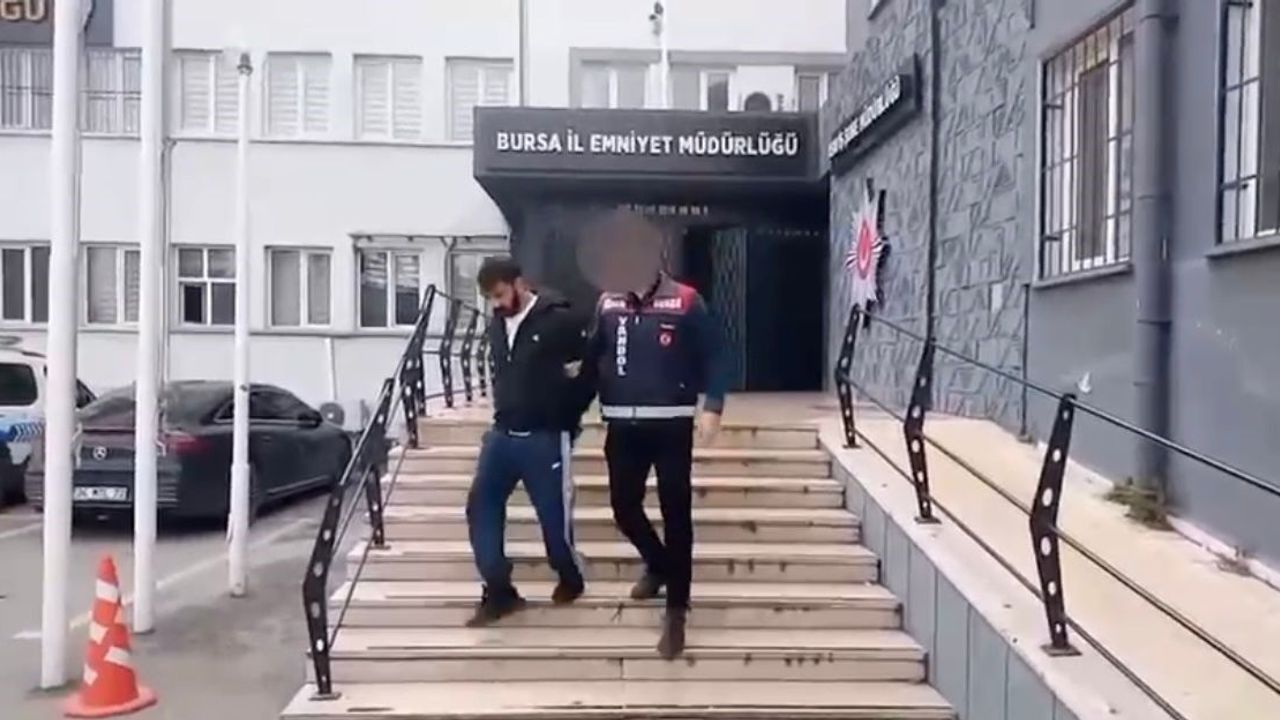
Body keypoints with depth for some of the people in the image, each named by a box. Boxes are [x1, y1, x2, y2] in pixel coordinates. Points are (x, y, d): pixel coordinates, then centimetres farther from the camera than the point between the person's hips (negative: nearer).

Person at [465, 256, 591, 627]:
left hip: (545, 438, -6)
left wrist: (567, 417, -3)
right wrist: (504, 411, 13)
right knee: (481, 508, 1)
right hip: (501, 434, 6)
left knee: (554, 517, 2)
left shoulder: (558, 320, -11)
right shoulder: (497, 324, 8)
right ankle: (499, 593, 13)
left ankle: (571, 580, 30)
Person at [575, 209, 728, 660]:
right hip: (622, 426, 4)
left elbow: (714, 357, -5)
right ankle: (659, 565, 41)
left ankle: (676, 611, 14)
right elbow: (593, 358, 9)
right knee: (624, 507, 10)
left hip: (671, 424, -4)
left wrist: (712, 407, -13)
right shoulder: (608, 304, 5)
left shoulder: (685, 302, -6)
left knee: (675, 513, 2)